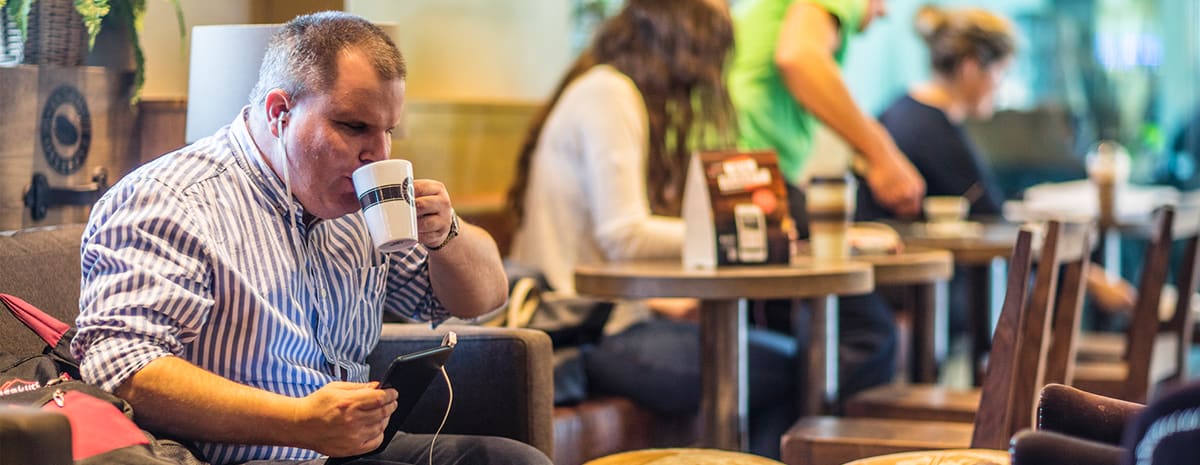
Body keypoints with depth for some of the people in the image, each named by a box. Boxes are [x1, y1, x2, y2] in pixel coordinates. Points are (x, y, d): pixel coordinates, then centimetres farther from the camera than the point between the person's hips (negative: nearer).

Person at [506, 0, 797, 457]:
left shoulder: (610, 90, 19)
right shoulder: (607, 93, -10)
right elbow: (624, 235, -18)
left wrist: (658, 301, 9)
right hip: (592, 337, -10)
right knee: (786, 369, -14)